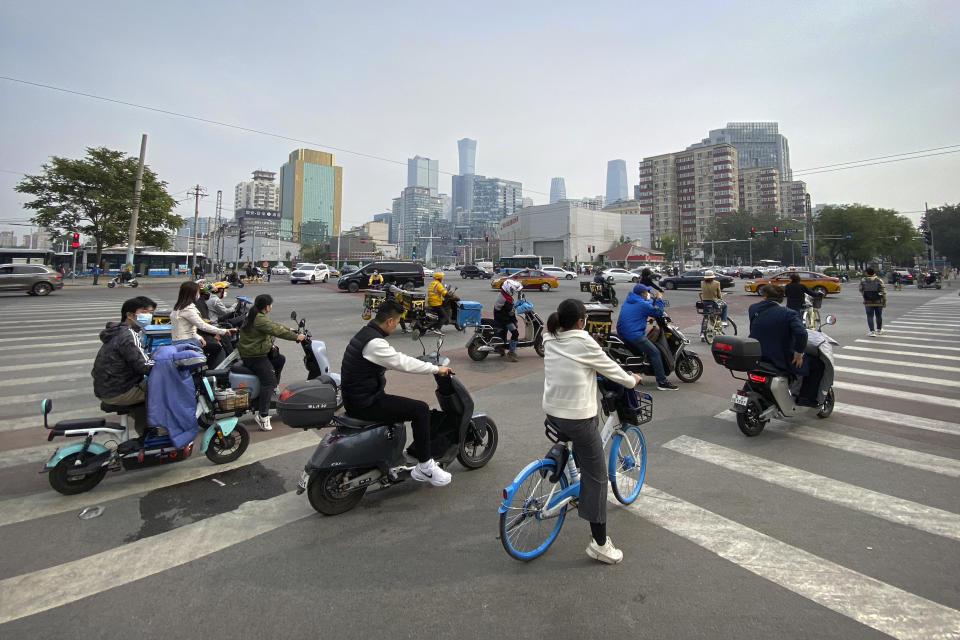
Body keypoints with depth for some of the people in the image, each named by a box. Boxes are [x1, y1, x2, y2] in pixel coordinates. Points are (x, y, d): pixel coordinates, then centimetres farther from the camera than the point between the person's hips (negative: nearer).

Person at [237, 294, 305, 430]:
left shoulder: (253, 315, 13)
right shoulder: (260, 319, -20)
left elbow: (273, 325, 22)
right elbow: (276, 331, -23)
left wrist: (288, 330, 27)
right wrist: (296, 337, -16)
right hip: (254, 357, -11)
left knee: (280, 359, 21)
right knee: (269, 381, -18)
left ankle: (272, 390, 23)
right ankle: (262, 415, -19)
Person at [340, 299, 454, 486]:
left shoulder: (366, 332, 11)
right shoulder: (374, 342, -22)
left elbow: (395, 360, 21)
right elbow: (403, 363, -22)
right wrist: (436, 369, -11)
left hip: (356, 397, 11)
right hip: (364, 403, -11)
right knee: (420, 409, -12)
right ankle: (425, 466, -3)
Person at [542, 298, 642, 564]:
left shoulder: (549, 341, 2)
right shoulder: (584, 343, -16)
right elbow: (611, 369, -3)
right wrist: (632, 380, 17)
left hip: (551, 413, 7)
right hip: (578, 417, -7)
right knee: (596, 476, 4)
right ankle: (599, 544, 11)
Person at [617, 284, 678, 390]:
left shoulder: (627, 300, 13)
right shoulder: (643, 304, -14)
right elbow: (658, 312, -5)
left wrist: (654, 300, 31)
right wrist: (659, 300, 8)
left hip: (621, 333, 10)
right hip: (634, 335, -10)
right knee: (655, 353, -7)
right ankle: (662, 382, -9)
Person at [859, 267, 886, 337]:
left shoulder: (863, 281, -4)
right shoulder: (879, 281, -6)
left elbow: (861, 290, 6)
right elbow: (883, 292, -6)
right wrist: (884, 301, 0)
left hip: (868, 302, -1)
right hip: (878, 302, 1)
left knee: (870, 316, 2)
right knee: (878, 316, 15)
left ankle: (872, 331, -6)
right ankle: (879, 330, 30)